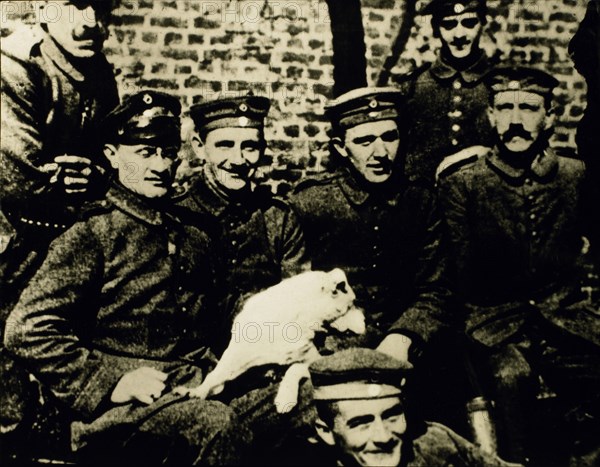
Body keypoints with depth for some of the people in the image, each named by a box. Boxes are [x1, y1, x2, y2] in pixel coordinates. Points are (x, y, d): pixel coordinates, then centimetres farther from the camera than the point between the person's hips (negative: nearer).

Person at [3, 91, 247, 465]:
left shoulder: (194, 239, 20)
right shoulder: (91, 235, 0)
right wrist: (110, 382, -15)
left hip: (197, 390, 6)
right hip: (120, 408, -6)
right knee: (216, 425, -36)